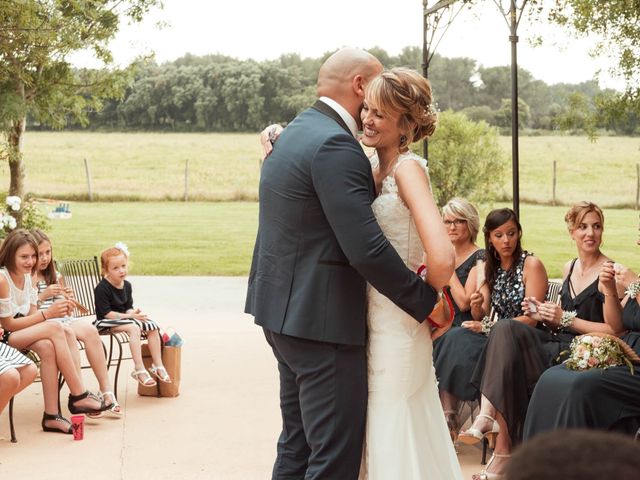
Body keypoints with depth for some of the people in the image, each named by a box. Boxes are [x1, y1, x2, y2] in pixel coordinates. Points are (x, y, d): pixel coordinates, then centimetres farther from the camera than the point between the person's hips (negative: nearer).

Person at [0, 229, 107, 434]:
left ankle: (51, 415, -24)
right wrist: (47, 314, -20)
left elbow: (31, 314, 5)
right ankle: (79, 395, -20)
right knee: (55, 328, -25)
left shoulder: (27, 276, 8)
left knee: (47, 347, -25)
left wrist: (55, 310, -16)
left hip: (21, 332, 8)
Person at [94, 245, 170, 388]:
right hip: (106, 322, -8)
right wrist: (128, 316, -21)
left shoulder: (127, 285, 8)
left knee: (153, 326, -9)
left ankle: (157, 365, -2)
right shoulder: (102, 288, -16)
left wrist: (133, 313, -14)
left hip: (124, 318, 8)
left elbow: (128, 307, 11)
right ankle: (139, 369, -34)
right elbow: (106, 313, -20)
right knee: (134, 328, -33)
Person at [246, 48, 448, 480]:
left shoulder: (294, 132, 14)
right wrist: (427, 302, -14)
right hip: (322, 319, -11)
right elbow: (366, 249, -24)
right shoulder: (335, 145, -18)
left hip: (284, 310, 11)